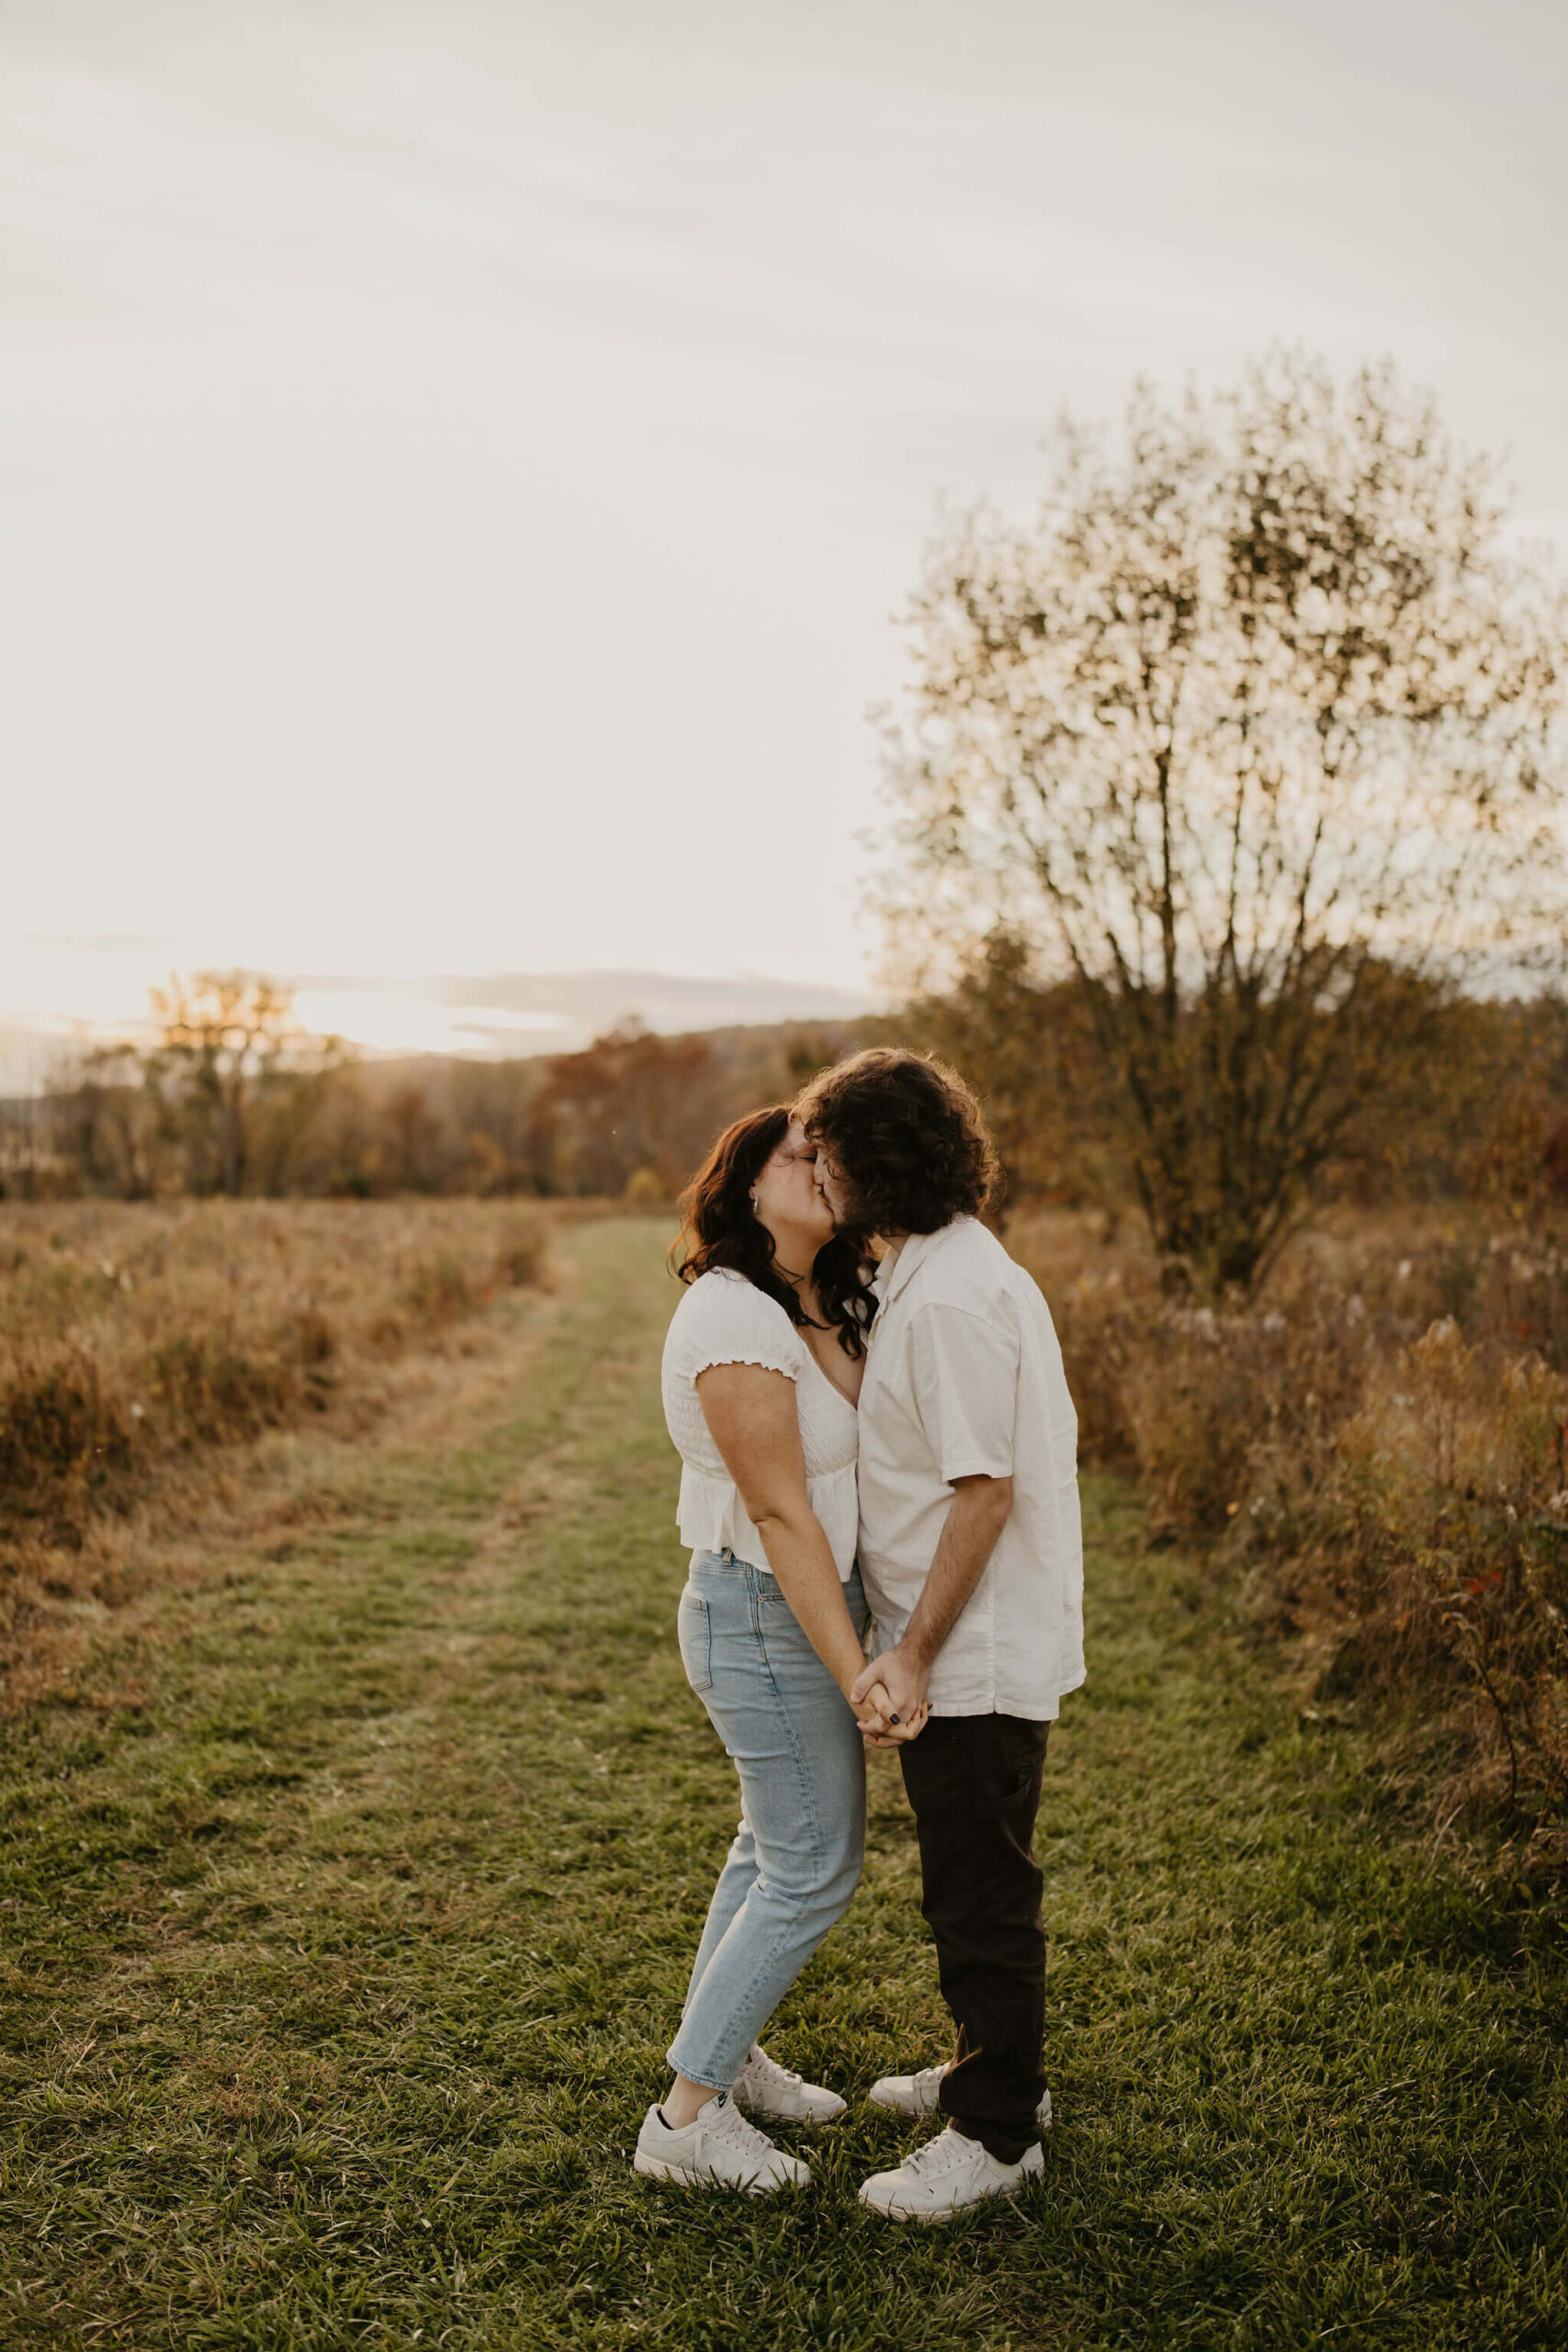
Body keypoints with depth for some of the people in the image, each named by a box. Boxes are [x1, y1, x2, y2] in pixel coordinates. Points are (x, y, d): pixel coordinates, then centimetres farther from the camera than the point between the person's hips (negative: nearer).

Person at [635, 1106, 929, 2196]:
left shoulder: (823, 1306, 7)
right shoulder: (734, 1323, -23)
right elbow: (781, 1515, -25)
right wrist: (855, 1676, -26)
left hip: (812, 1605, 9)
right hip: (768, 1620, -9)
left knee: (776, 1845, 21)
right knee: (814, 1871, -1)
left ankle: (725, 2054, 38)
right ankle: (685, 2119, 12)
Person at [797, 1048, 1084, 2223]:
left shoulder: (952, 1298, -24)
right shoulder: (944, 1268, 9)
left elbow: (985, 1490, -25)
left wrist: (912, 1653, -21)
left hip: (980, 1655, -10)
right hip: (969, 1649, 10)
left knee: (981, 1891, 3)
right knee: (969, 1876, 22)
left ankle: (994, 2131, 18)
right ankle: (995, 2067, 39)